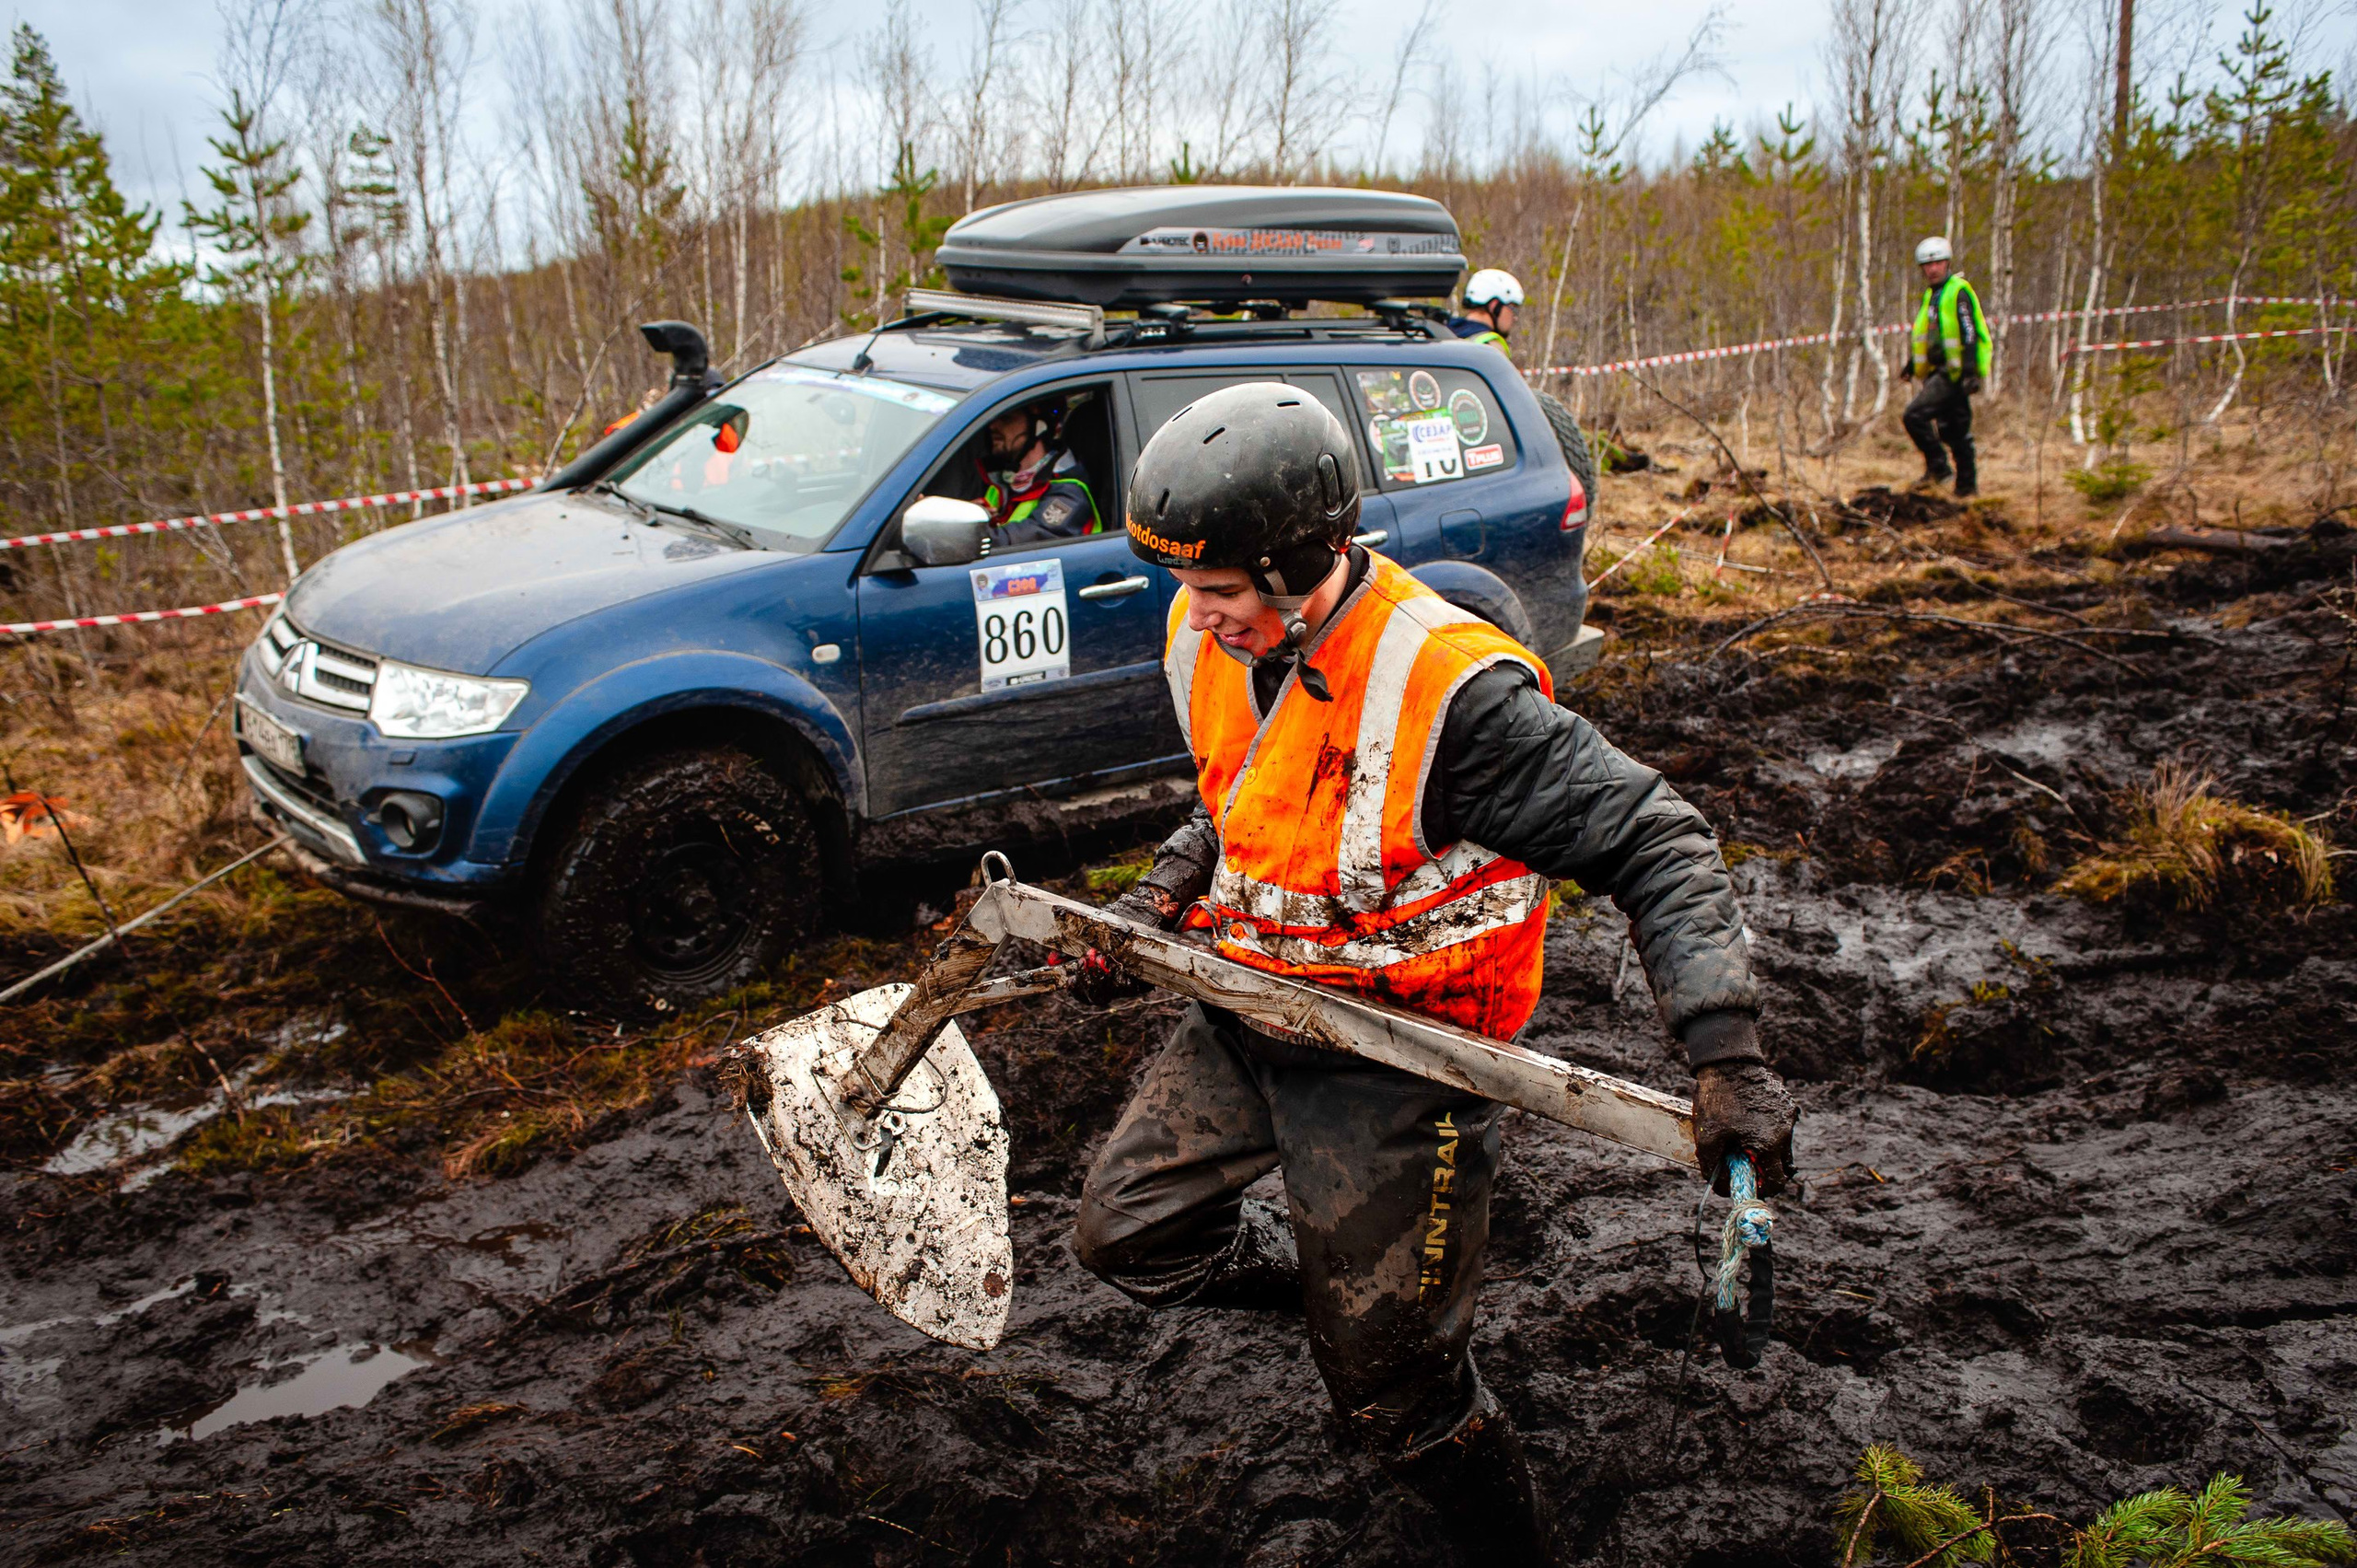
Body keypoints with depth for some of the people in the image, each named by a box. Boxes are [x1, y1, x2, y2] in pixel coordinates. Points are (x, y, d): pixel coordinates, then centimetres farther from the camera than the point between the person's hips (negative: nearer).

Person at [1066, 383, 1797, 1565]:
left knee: (1390, 1385, 3)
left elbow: (1657, 845, -24)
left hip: (1399, 1055, -7)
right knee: (1126, 1235, 9)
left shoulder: (1449, 691, -28)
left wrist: (1726, 1054, -32)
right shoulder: (1208, 643, -4)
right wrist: (1152, 904, 3)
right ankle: (1340, 1281, 30)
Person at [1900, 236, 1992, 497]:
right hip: (1938, 371, 9)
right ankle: (1967, 485, 16)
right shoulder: (1931, 294, 17)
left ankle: (1938, 467, -10)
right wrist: (1913, 363, 26)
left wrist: (1969, 372, -23)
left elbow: (1969, 335, -17)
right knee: (1956, 430, 11)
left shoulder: (1959, 292, -11)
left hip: (1954, 372, -9)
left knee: (1914, 415, -19)